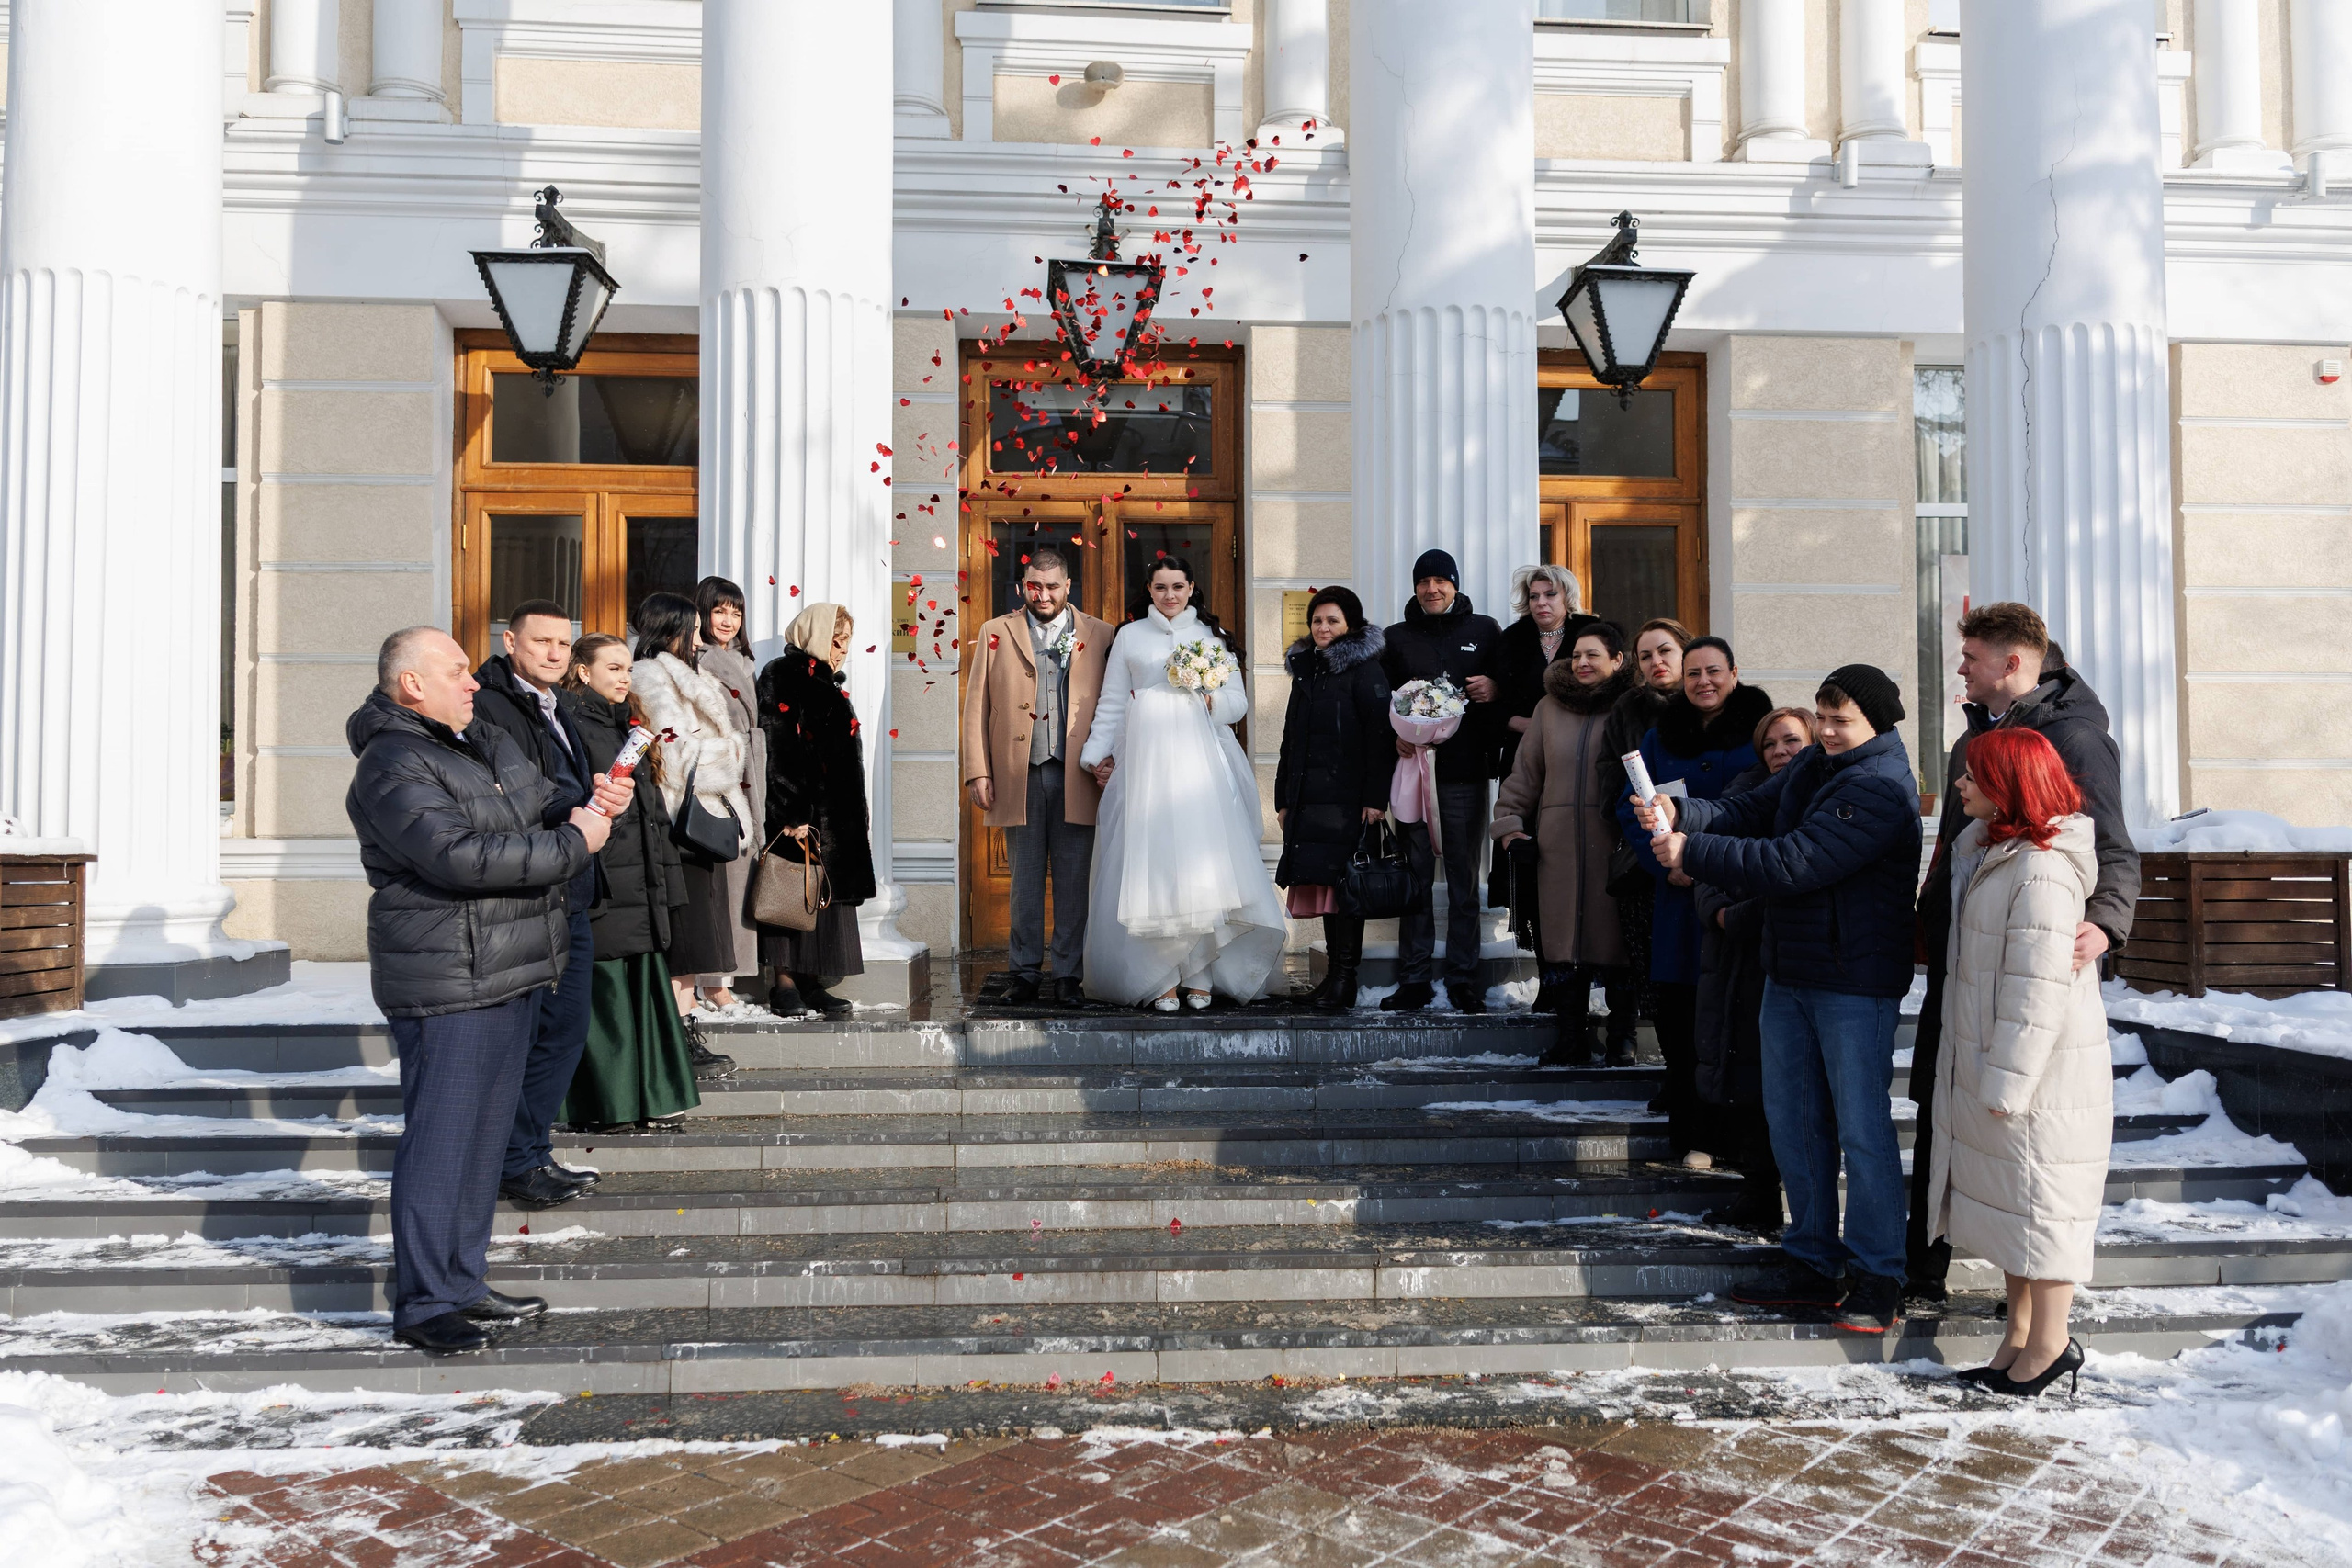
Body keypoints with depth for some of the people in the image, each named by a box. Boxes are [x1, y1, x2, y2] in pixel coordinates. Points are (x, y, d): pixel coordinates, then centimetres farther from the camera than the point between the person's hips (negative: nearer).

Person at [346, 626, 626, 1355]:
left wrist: (593, 806, -6)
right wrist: (570, 845, -21)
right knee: (440, 1138, -3)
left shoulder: (490, 744, 15)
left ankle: (462, 1281, 28)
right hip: (447, 987, -9)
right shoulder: (394, 768, -14)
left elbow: (546, 810, 17)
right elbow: (458, 856, -27)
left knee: (487, 1133, 16)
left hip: (512, 978, 9)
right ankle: (422, 1304, 7)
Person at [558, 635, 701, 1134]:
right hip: (598, 884, -8)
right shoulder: (570, 725, -7)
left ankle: (650, 1100, 16)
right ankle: (607, 1106, 5)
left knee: (645, 984, 9)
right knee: (601, 991, -3)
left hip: (641, 885, 8)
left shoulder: (630, 725, 20)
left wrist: (665, 879, 19)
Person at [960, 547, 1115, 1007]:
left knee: (1073, 880, 5)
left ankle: (1068, 973, 15)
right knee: (1025, 879, 8)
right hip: (1019, 777, 1)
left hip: (1077, 778, 0)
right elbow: (976, 706, 7)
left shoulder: (1100, 635, 7)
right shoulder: (995, 633, 9)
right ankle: (1025, 972, 18)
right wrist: (978, 772, -1)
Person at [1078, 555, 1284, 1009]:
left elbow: (1238, 700, 10)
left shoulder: (1212, 635, 14)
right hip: (1146, 755, 0)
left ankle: (1199, 974, 2)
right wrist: (1097, 753, 7)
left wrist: (1211, 702, -10)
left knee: (1203, 859, -5)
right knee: (1149, 860, -4)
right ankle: (1159, 976, 1)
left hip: (1200, 755, 0)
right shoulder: (1130, 636, 13)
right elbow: (1112, 702, 14)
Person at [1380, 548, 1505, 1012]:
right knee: (1415, 876, 1)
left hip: (1465, 769, -1)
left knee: (1464, 877, 1)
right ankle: (1414, 979, 7)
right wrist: (1396, 735, -8)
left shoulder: (1484, 630, 11)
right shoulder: (1397, 637, 14)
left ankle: (1464, 979, 7)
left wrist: (1494, 688, -9)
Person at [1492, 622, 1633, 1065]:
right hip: (1558, 842, 3)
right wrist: (1509, 824, 10)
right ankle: (1571, 1041, 13)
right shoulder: (1550, 708, 13)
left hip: (1613, 842, -3)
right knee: (1566, 939, 4)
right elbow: (1525, 771, 17)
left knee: (1615, 938, 1)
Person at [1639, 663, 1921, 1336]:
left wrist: (1690, 851, -20)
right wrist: (1678, 813, -11)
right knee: (1792, 1119, 14)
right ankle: (1813, 1264, 26)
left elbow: (1791, 863, -24)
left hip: (1855, 982, -9)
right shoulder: (1813, 764, 11)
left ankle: (1878, 1280, 11)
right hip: (1790, 971, 9)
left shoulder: (1882, 789, -18)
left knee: (1861, 1128, -1)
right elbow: (1749, 812, 9)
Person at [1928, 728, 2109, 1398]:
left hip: (2043, 1072, -10)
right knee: (2004, 1193, 16)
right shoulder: (1990, 852, 11)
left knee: (2037, 1195, 1)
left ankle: (2050, 1342, 14)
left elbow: (2038, 990, -24)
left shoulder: (2041, 871, -22)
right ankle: (2019, 1331, 27)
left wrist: (2007, 1083, -22)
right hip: (1991, 1065, 10)